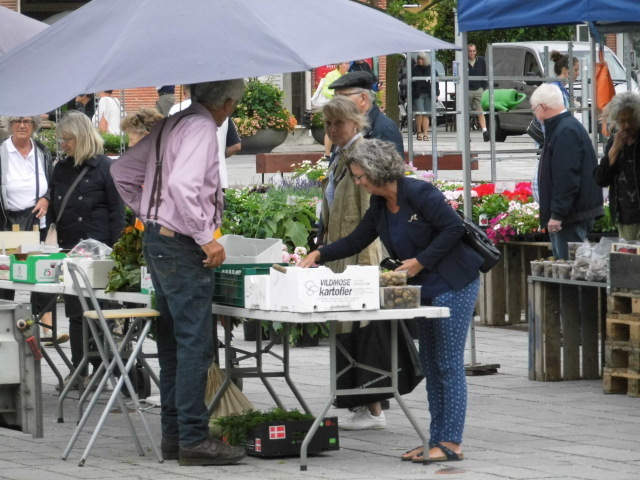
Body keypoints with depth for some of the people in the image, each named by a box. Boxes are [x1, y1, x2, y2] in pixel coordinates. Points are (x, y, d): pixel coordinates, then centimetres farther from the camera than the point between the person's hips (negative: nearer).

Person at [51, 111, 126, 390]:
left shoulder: (105, 168, -5)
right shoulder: (61, 169, 12)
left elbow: (117, 212, -6)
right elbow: (54, 208, 18)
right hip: (68, 249, 6)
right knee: (75, 312, 6)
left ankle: (100, 368, 7)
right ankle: (78, 371, 9)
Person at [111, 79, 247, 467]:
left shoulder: (170, 125, 13)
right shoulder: (201, 129, -14)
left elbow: (122, 171, 20)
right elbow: (182, 185, -28)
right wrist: (207, 238, -22)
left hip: (157, 239, 10)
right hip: (183, 246, -10)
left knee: (172, 343, 14)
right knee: (195, 344, -7)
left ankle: (173, 434, 18)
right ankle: (194, 439, -7)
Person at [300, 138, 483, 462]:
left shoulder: (419, 193, -18)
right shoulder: (379, 205, 7)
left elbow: (453, 227, -19)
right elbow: (356, 240, 15)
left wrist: (421, 260, -18)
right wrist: (319, 255, 4)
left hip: (454, 286, -9)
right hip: (426, 289, 9)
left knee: (449, 364, -8)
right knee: (431, 365, 10)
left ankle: (450, 443, -6)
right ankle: (437, 440, 14)